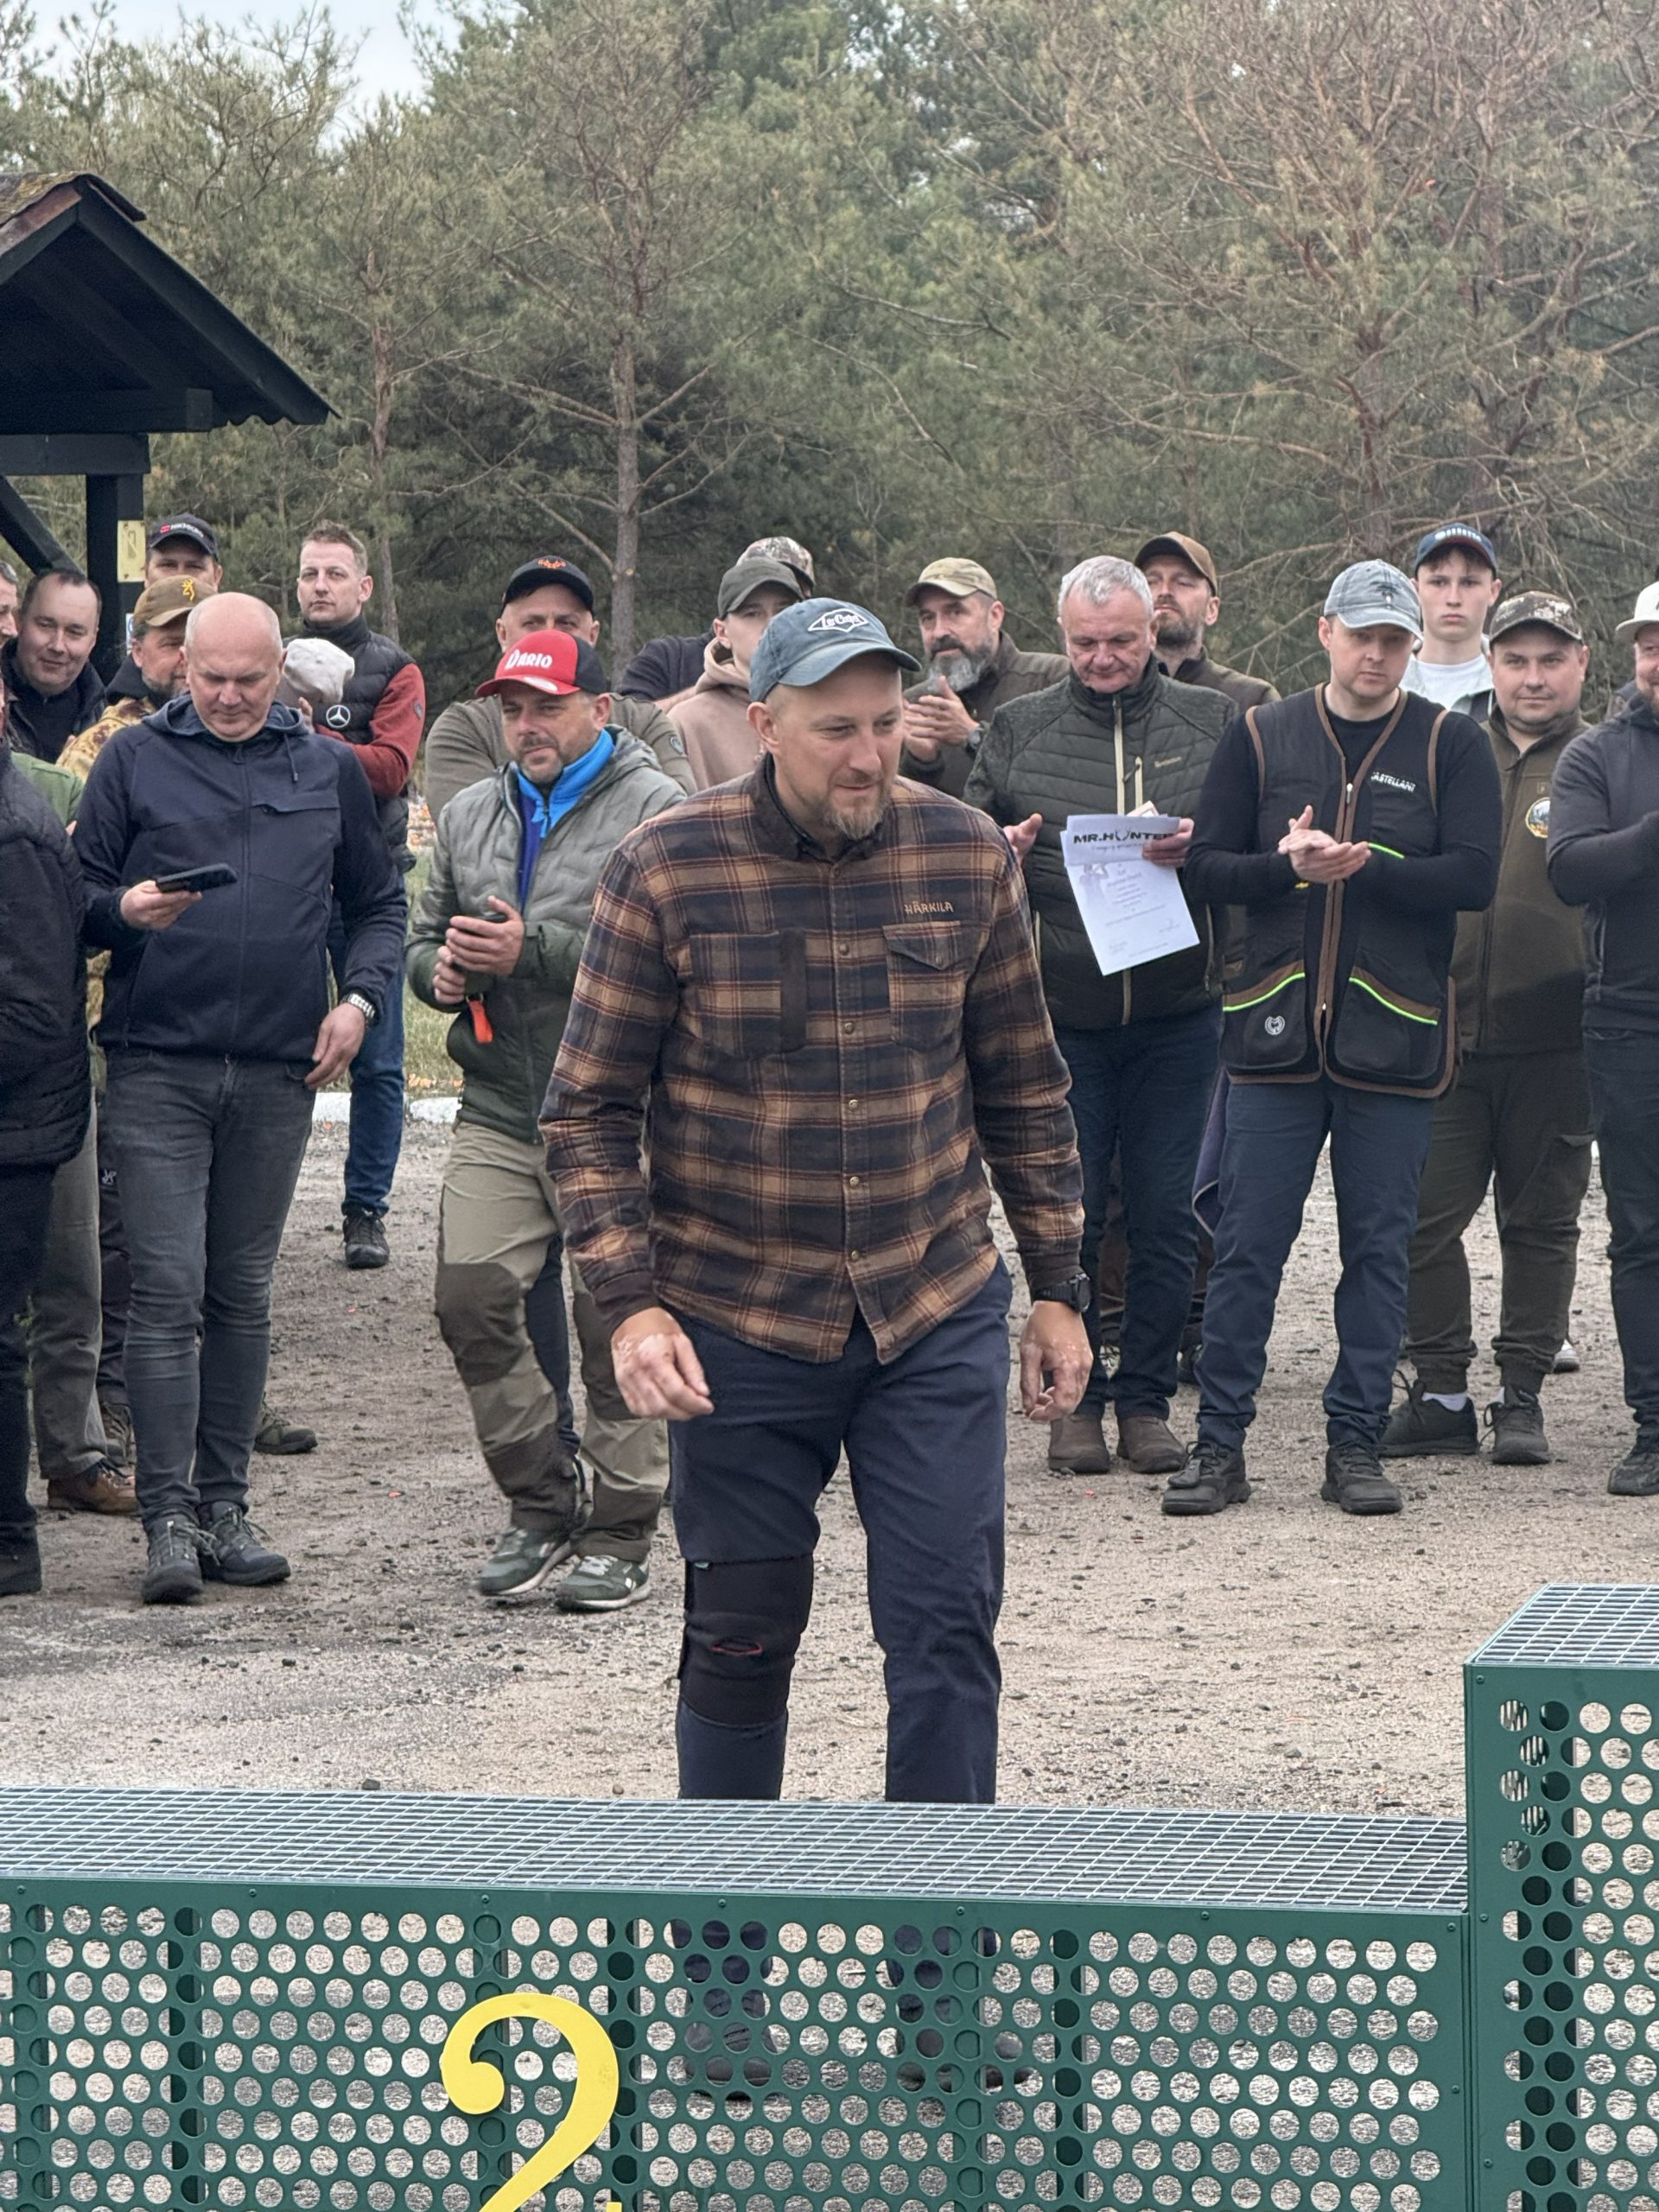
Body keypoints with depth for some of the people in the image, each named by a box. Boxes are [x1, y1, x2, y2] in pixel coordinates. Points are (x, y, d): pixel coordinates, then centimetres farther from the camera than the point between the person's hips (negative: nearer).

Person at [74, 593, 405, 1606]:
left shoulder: (330, 770, 11)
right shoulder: (135, 760, 4)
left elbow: (380, 901, 18)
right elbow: (75, 893, 5)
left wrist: (361, 998, 3)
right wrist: (123, 909, -16)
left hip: (280, 1071, 3)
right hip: (159, 1064, -3)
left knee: (243, 1295, 8)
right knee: (167, 1291, -9)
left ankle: (226, 1504, 14)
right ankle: (169, 1518, -8)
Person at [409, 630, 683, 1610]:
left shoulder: (654, 811, -4)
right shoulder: (473, 815, 17)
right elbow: (426, 936, 26)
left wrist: (532, 951, -19)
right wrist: (443, 969, 2)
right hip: (497, 1111, 6)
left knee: (615, 1323, -3)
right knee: (473, 1298, -4)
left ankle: (624, 1537, 7)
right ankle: (539, 1506, 11)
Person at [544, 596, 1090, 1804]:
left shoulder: (969, 855, -1)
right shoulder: (667, 869, -9)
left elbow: (1025, 1090, 10)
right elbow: (589, 1109, -4)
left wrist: (1058, 1288, 10)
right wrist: (631, 1302, -13)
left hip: (938, 1312, 1)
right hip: (740, 1330, -1)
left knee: (947, 1626, -2)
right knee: (743, 1634, 8)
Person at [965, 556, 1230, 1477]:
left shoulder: (1206, 724, 8)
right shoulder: (1018, 731, 8)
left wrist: (1200, 848, -14)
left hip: (1174, 1014, 0)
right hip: (1062, 1013, 0)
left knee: (1164, 1214, 2)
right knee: (1067, 1212, 0)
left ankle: (1146, 1398, 12)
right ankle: (1074, 1399, 11)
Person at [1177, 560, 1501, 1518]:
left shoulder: (1452, 745, 2)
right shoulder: (1261, 738, 7)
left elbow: (1473, 878, -8)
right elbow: (1206, 866, 4)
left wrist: (1358, 868, -16)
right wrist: (1290, 869, -14)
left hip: (1394, 1036, -1)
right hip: (1277, 1032, 1)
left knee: (1379, 1245, 5)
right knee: (1248, 1245, 0)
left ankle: (1356, 1446, 12)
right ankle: (1220, 1446, 6)